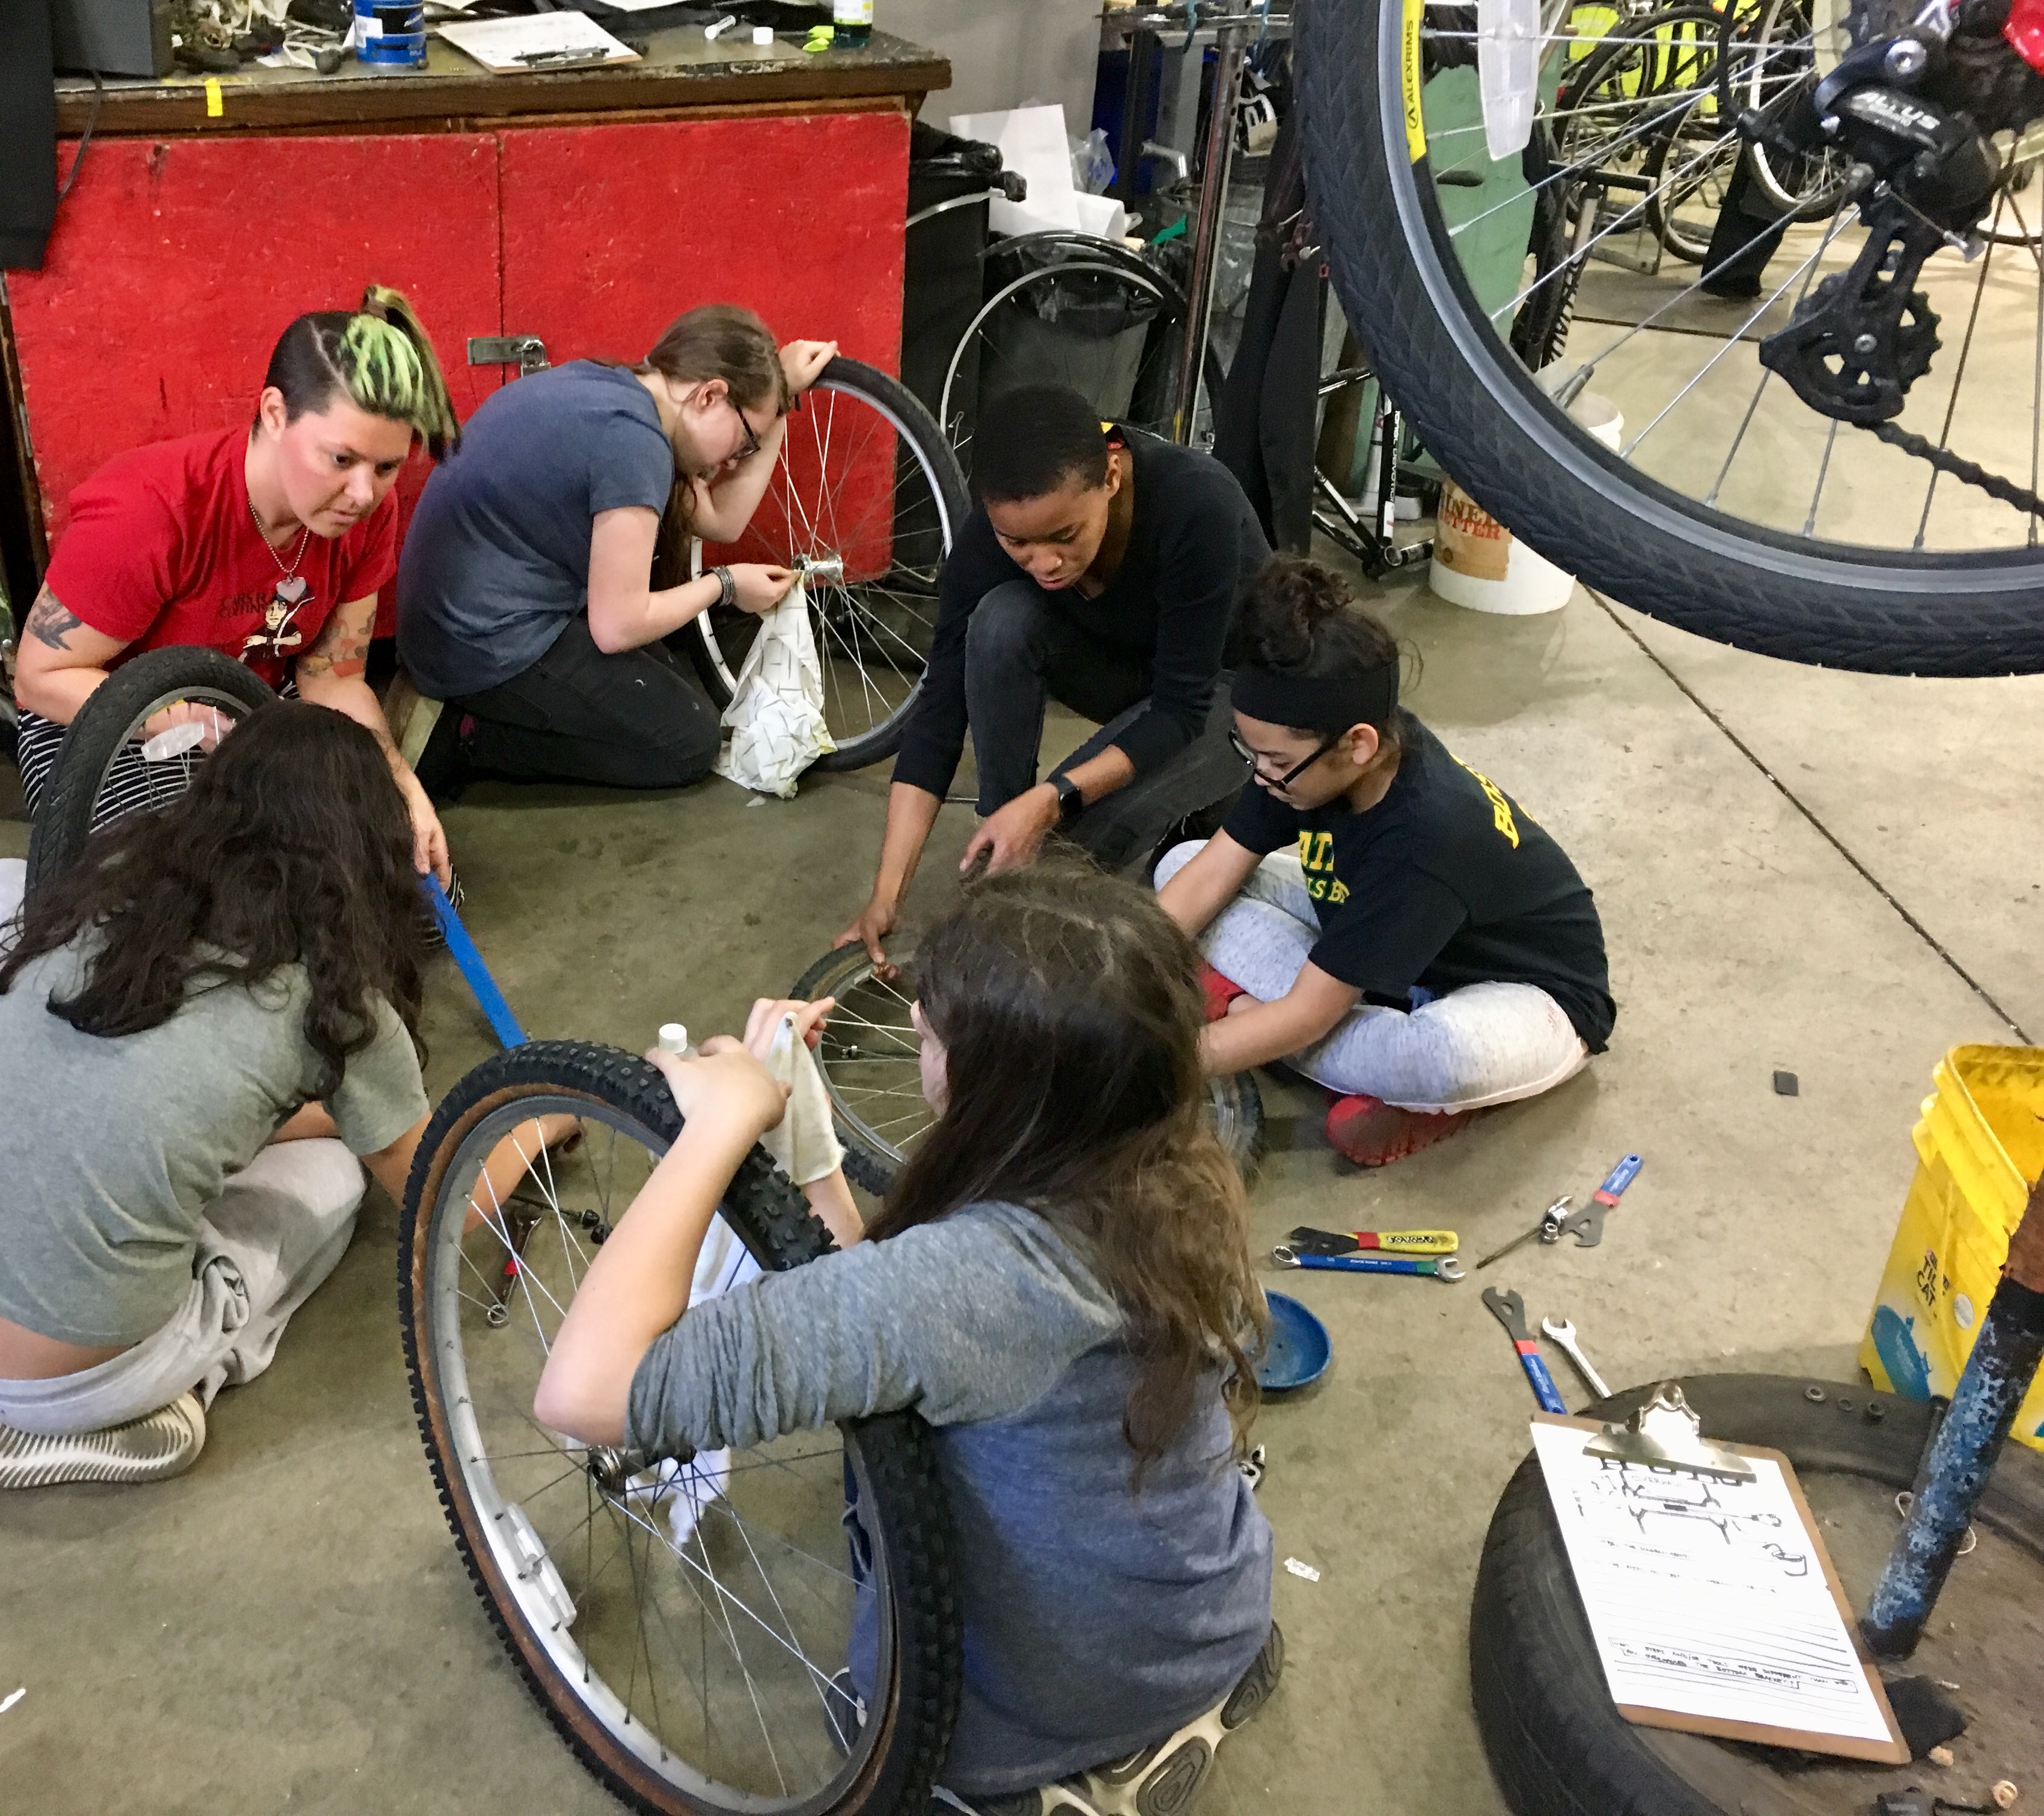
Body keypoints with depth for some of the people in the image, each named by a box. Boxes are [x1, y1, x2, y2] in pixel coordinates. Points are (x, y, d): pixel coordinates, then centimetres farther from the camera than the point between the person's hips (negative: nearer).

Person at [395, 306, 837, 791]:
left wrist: (784, 395, 11)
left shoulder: (610, 388, 7)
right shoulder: (632, 437, -22)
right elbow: (618, 626, -21)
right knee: (691, 740, -1)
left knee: (681, 686, 18)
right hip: (492, 649, -10)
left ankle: (482, 709, 11)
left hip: (462, 624, 10)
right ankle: (477, 738, -2)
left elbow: (721, 521, 13)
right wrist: (724, 585, -5)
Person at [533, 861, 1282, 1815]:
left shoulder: (959, 1279, -40)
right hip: (1226, 1621, 5)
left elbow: (585, 1392, -44)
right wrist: (801, 1134, -12)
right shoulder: (1180, 1179, -17)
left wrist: (725, 1120, -35)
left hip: (1050, 1708, -4)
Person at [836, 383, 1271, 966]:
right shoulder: (993, 532, -26)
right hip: (1120, 669, 4)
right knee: (1001, 620, -29)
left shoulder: (1199, 505, -37)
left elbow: (1182, 709, -31)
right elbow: (942, 703, -24)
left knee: (1084, 833, -32)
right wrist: (887, 893, -30)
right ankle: (1000, 870, -15)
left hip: (1223, 688, -4)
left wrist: (1052, 799, -42)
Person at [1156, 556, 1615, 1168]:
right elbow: (1210, 875, -9)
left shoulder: (1425, 839, -38)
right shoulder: (1306, 754, -18)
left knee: (1452, 1051, -46)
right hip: (1382, 945, 8)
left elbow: (1306, 1015, -33)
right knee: (1180, 864, -5)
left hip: (1524, 996, -8)